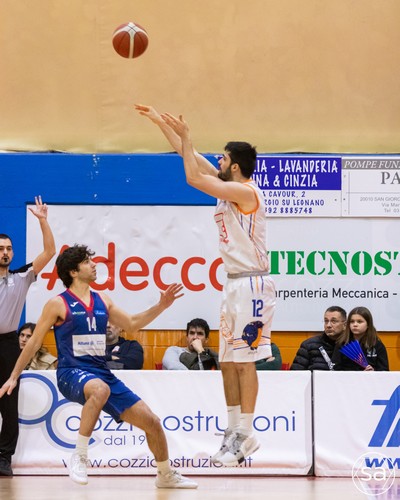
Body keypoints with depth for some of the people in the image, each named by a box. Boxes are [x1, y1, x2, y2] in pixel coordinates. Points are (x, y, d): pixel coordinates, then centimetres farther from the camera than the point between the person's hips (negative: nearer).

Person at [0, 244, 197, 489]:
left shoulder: (102, 301, 12)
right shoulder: (58, 304, -4)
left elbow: (131, 324, 22)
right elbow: (34, 342, 1)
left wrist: (161, 306, 10)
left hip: (102, 374, 6)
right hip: (71, 374, -6)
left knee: (152, 422, 3)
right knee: (100, 389, -43)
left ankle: (166, 475, 26)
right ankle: (79, 456, -30)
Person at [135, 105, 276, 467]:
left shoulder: (245, 191, -14)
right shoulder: (229, 187, 13)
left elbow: (193, 178, -20)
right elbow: (191, 155, 18)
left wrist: (186, 136, -10)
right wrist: (160, 121, 17)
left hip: (251, 284, -10)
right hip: (235, 284, 10)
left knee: (244, 361, -9)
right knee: (228, 362, 9)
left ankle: (245, 435, -7)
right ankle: (235, 432, 13)